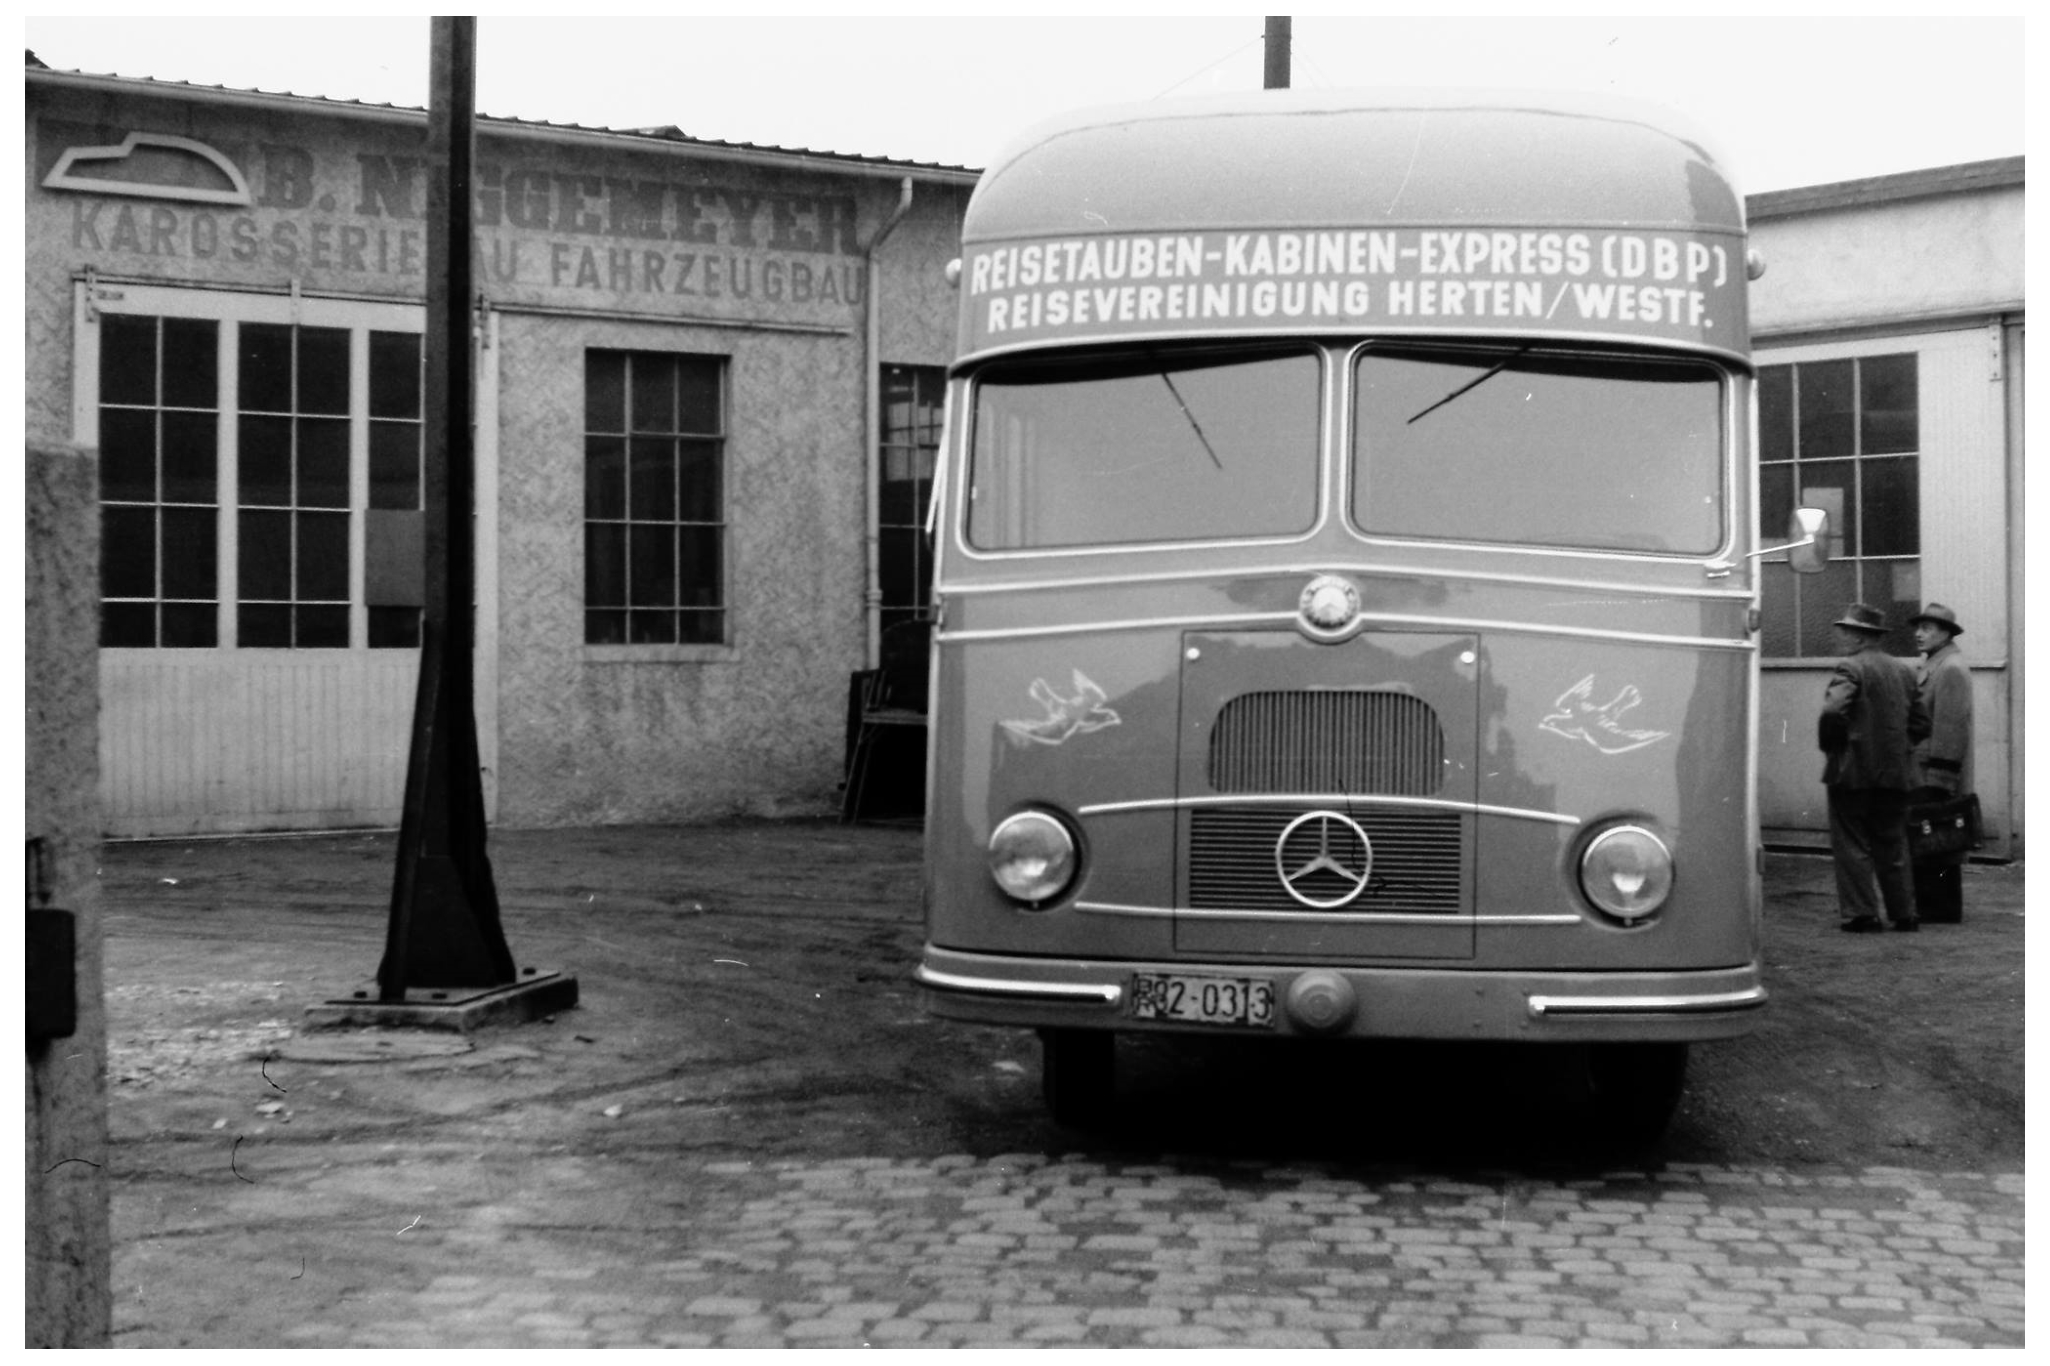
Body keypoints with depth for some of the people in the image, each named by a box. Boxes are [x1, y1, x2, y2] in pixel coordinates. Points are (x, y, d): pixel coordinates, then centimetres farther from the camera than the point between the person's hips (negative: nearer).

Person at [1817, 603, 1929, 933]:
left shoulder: (1850, 669, -11)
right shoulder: (1903, 671, 11)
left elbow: (1833, 712, -25)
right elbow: (1921, 723, 14)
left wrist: (1830, 745, -8)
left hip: (1853, 770, -7)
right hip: (1896, 772, 7)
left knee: (1852, 845, 1)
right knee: (1893, 845, 14)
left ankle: (1860, 914, 1)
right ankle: (1903, 914, 16)